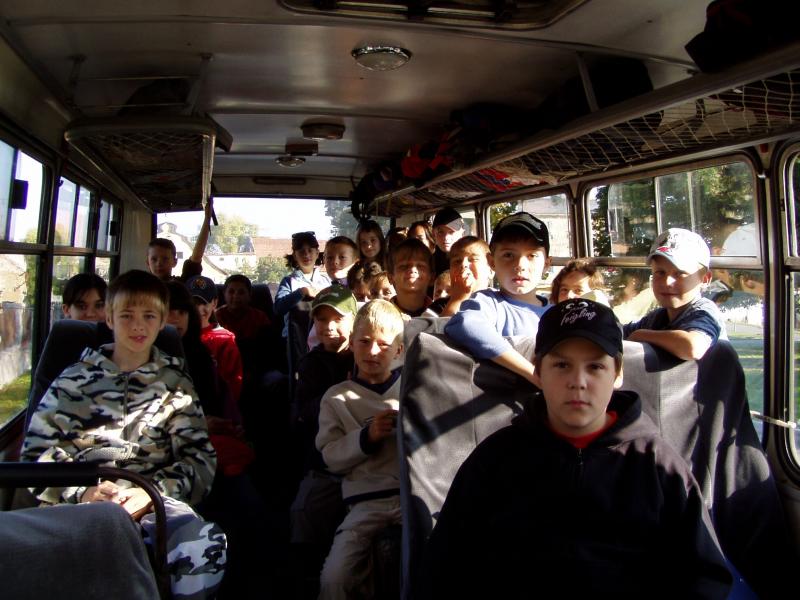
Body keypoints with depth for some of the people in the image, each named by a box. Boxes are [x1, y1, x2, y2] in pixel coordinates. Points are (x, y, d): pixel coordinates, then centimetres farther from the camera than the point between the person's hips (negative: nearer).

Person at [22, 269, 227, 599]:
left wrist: (153, 492, -11)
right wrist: (82, 491, -10)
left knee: (207, 543, -31)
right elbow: (37, 450, 9)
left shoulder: (176, 384, 18)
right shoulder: (75, 379, 18)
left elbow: (201, 459, 8)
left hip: (155, 501, 2)